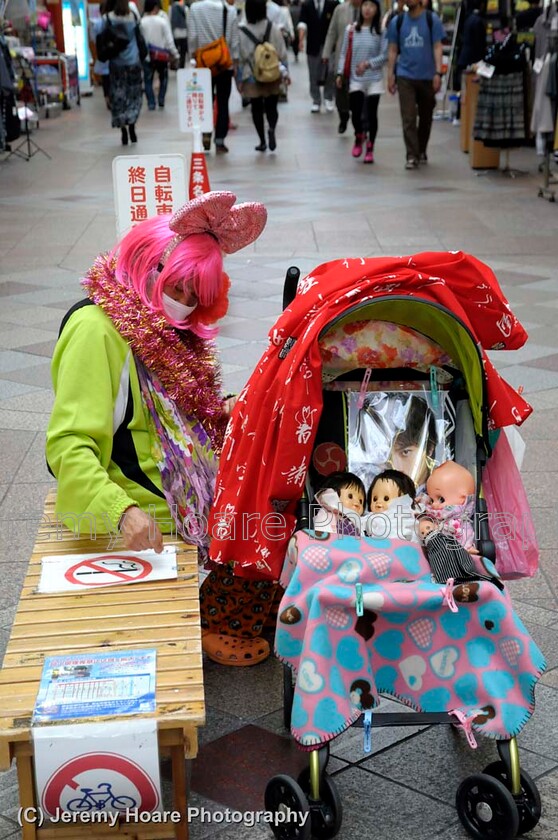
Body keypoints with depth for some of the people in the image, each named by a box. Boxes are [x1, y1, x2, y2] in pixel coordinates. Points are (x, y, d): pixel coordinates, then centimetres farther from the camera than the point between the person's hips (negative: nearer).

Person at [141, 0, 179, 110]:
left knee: (148, 80, 8)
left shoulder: (141, 22, -7)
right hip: (161, 55, 0)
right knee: (163, 77, 20)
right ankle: (161, 100, 13)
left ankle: (151, 103, 2)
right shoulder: (162, 21, -9)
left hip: (147, 55, 0)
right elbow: (169, 39, -8)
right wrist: (175, 54, 0)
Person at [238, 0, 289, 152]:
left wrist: (240, 79, -2)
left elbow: (241, 57, -8)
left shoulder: (242, 32, -10)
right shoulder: (273, 28, -5)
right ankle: (271, 129, -18)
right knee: (271, 106, 11)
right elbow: (282, 53, -2)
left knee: (257, 109, 11)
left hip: (252, 77, -1)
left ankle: (262, 141, 13)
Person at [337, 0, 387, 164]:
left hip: (374, 79, -1)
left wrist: (368, 63, -18)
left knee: (371, 115, 3)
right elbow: (344, 53, 6)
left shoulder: (381, 32, -5)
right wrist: (340, 73, 0)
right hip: (355, 79, 1)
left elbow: (384, 55, -6)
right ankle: (359, 137, 23)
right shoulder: (351, 30, 1)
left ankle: (370, 149, 17)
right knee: (355, 113, -9)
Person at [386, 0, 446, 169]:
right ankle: (412, 156, -8)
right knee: (408, 118, -9)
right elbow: (393, 50, 9)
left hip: (427, 77, 0)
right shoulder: (397, 21, 5)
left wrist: (438, 73, -12)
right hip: (405, 76, 0)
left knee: (425, 117, 12)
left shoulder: (432, 19, -1)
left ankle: (421, 151, 29)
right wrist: (390, 74, 3)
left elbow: (437, 47, -3)